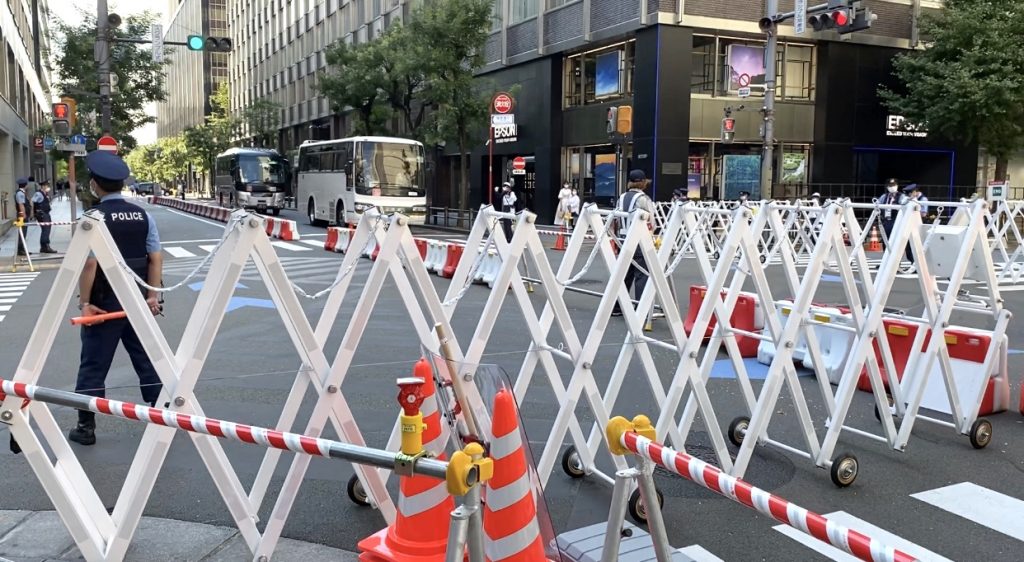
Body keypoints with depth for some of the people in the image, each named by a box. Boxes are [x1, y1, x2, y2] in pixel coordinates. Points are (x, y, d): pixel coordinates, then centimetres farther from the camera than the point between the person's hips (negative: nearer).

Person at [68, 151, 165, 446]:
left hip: (105, 303, -4)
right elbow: (156, 258, -1)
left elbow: (89, 264, -18)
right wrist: (152, 296, 3)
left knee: (94, 366, 5)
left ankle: (86, 427, 12)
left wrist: (85, 303, -11)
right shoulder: (143, 215, 2)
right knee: (147, 358, 14)